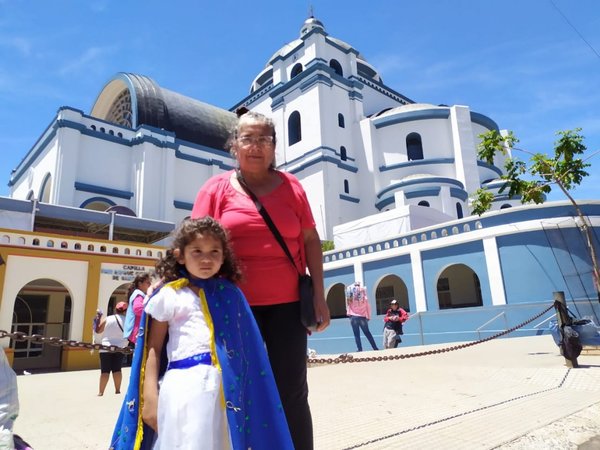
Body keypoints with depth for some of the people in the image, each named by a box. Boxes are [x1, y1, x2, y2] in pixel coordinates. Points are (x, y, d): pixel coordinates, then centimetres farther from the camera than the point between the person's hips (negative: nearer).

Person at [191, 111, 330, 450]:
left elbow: (311, 241, 6)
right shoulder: (217, 188, 3)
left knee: (292, 393, 7)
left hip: (286, 303, 1)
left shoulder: (290, 185, 6)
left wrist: (320, 296, 1)